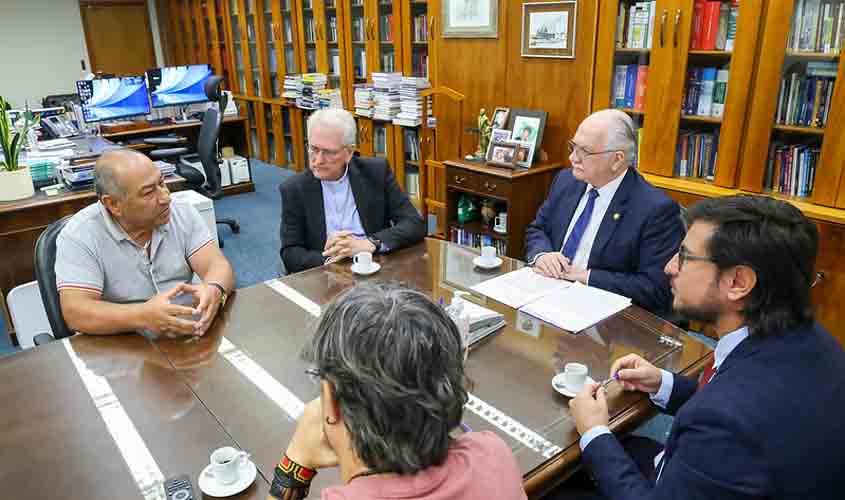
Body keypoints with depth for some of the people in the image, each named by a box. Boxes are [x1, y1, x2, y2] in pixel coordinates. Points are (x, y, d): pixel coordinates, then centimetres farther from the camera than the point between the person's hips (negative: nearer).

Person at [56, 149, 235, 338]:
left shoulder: (182, 213, 0)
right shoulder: (78, 236, -10)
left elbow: (218, 266, -8)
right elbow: (76, 313, -18)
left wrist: (214, 290, -32)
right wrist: (143, 316, -34)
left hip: (192, 337, 3)